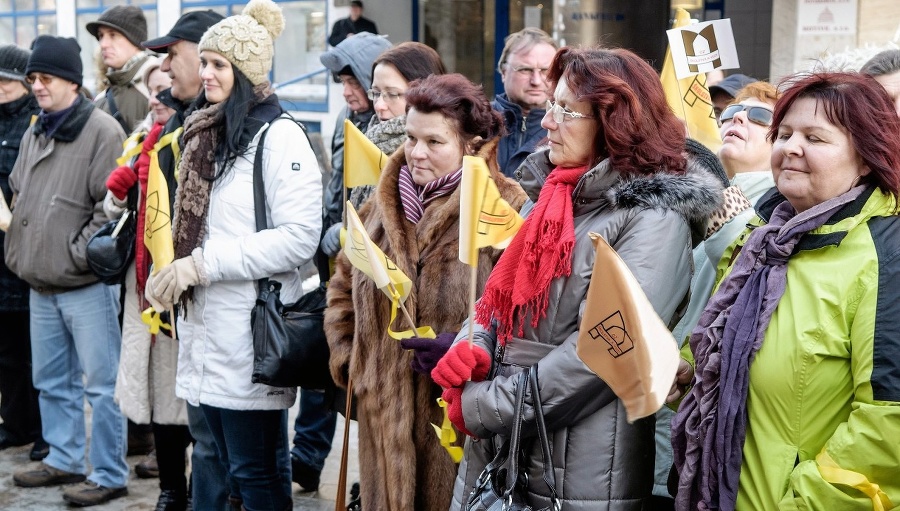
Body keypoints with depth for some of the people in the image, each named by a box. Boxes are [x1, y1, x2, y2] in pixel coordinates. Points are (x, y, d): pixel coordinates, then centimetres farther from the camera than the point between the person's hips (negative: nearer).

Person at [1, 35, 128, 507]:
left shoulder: (102, 131, -11)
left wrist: (78, 253, -15)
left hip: (88, 285, -8)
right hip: (40, 284, 8)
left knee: (100, 384, -2)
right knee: (51, 380, 17)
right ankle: (63, 460, 30)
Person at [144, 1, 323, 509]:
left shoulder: (280, 137, -11)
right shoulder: (207, 134, 14)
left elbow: (300, 238, -19)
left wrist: (203, 263, -18)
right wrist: (176, 268, 5)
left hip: (252, 330, -8)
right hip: (206, 324, 8)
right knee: (229, 462, 16)